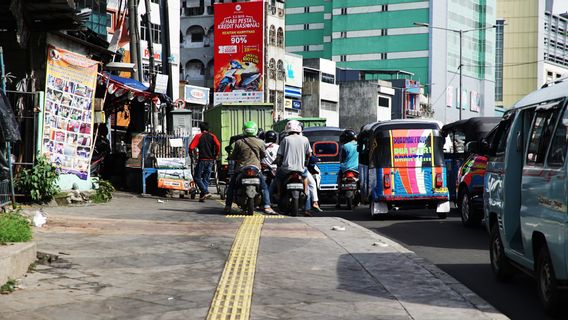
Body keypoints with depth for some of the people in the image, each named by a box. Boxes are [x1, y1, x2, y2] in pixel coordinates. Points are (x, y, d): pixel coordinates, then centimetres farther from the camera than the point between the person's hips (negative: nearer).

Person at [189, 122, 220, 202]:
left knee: (197, 177, 3)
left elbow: (191, 147, -8)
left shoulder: (198, 136, 1)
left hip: (202, 160, -4)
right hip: (210, 160, 4)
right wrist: (216, 155, 6)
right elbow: (218, 145, -7)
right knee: (206, 178, 10)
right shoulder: (212, 136, 9)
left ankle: (205, 192, -15)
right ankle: (202, 196, 7)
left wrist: (191, 153, 13)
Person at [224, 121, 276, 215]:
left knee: (231, 186, 19)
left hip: (241, 169, 0)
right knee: (264, 187, 14)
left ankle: (228, 206, 13)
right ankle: (267, 207, 0)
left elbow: (233, 156, 3)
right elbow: (263, 155, 11)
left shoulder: (239, 142, -5)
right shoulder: (260, 142, -2)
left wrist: (230, 157, 26)